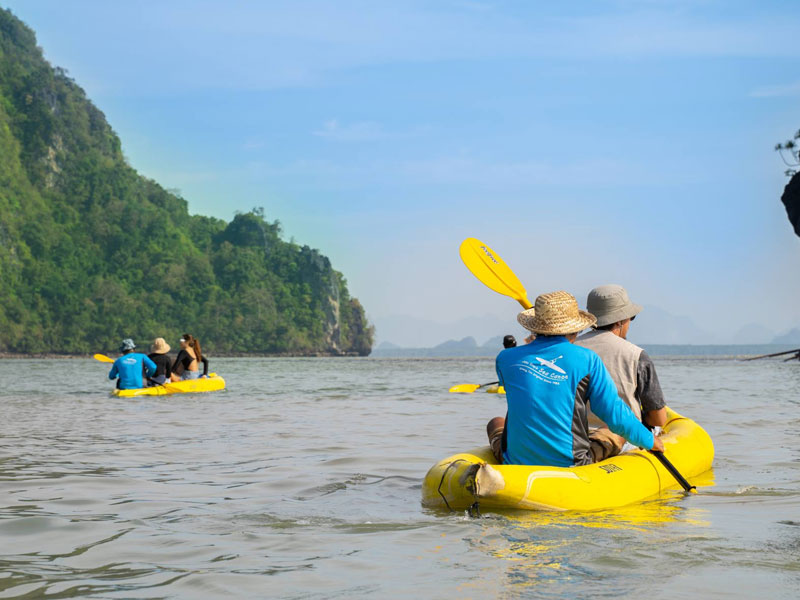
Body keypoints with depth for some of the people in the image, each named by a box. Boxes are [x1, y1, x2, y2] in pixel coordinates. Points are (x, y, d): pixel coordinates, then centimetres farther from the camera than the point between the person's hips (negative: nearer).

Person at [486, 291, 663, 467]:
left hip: (516, 463, 2)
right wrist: (650, 441, 12)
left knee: (496, 423, 34)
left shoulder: (506, 359, -1)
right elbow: (616, 417, -5)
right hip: (571, 465, -2)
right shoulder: (587, 359, -6)